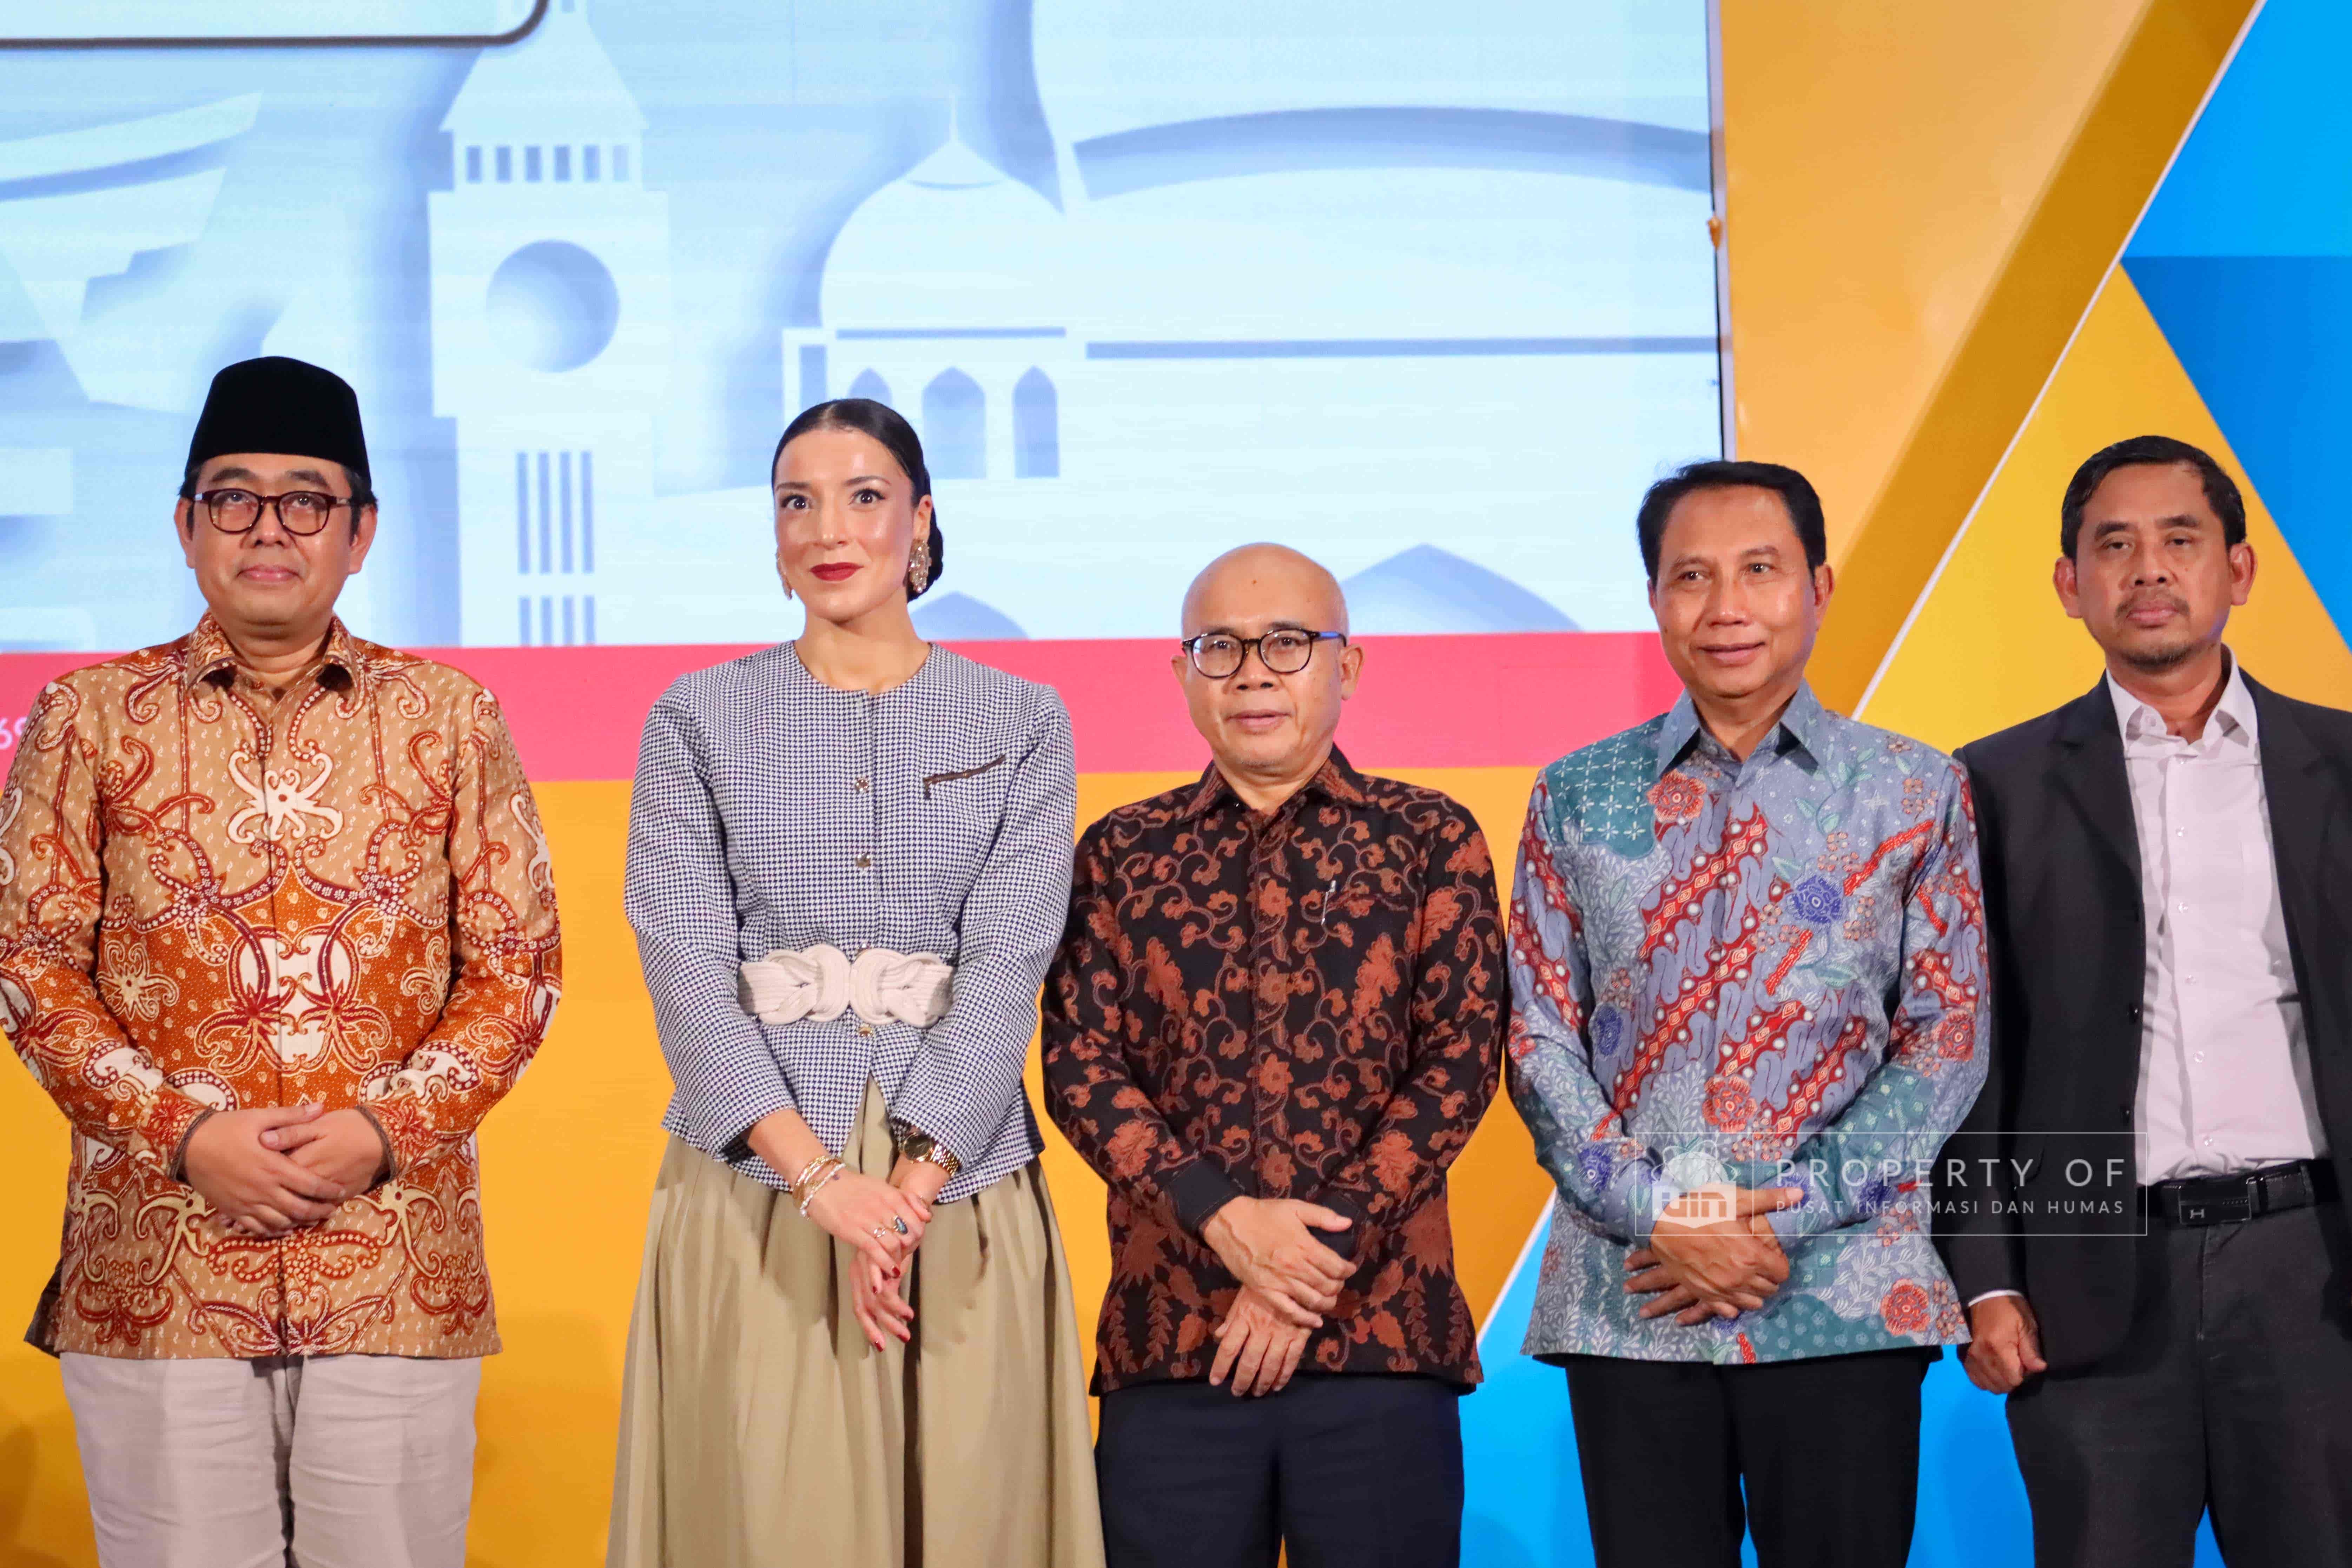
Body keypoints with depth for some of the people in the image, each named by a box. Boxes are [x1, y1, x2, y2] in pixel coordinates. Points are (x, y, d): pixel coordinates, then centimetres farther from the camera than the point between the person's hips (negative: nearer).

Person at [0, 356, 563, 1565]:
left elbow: (519, 965, 5)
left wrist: (387, 1128, -9)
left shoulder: (448, 717, 7)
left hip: (399, 1265, 1)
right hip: (156, 1268, 0)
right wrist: (185, 1133, -10)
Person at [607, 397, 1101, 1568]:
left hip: (958, 1179, 0)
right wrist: (821, 1178, -17)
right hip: (756, 1182, 0)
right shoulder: (701, 721, 5)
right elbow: (687, 969, -5)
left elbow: (1006, 968, -5)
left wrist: (907, 1193, -17)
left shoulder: (1022, 726, 6)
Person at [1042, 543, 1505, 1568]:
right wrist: (1223, 1217, -12)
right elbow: (1077, 1065, 3)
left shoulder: (1429, 839, 7)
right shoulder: (1121, 856, 12)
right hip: (1168, 1337, 1)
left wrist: (1318, 1264, -10)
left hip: (1383, 1334, -1)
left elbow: (1462, 1062, -1)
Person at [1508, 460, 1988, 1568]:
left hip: (1845, 1298, -1)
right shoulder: (1577, 799, 9)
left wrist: (1785, 1222, -9)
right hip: (1628, 1300, 1)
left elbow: (1948, 1041, 1)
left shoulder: (1914, 793, 6)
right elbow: (1538, 1040, 6)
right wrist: (1661, 1217, -9)